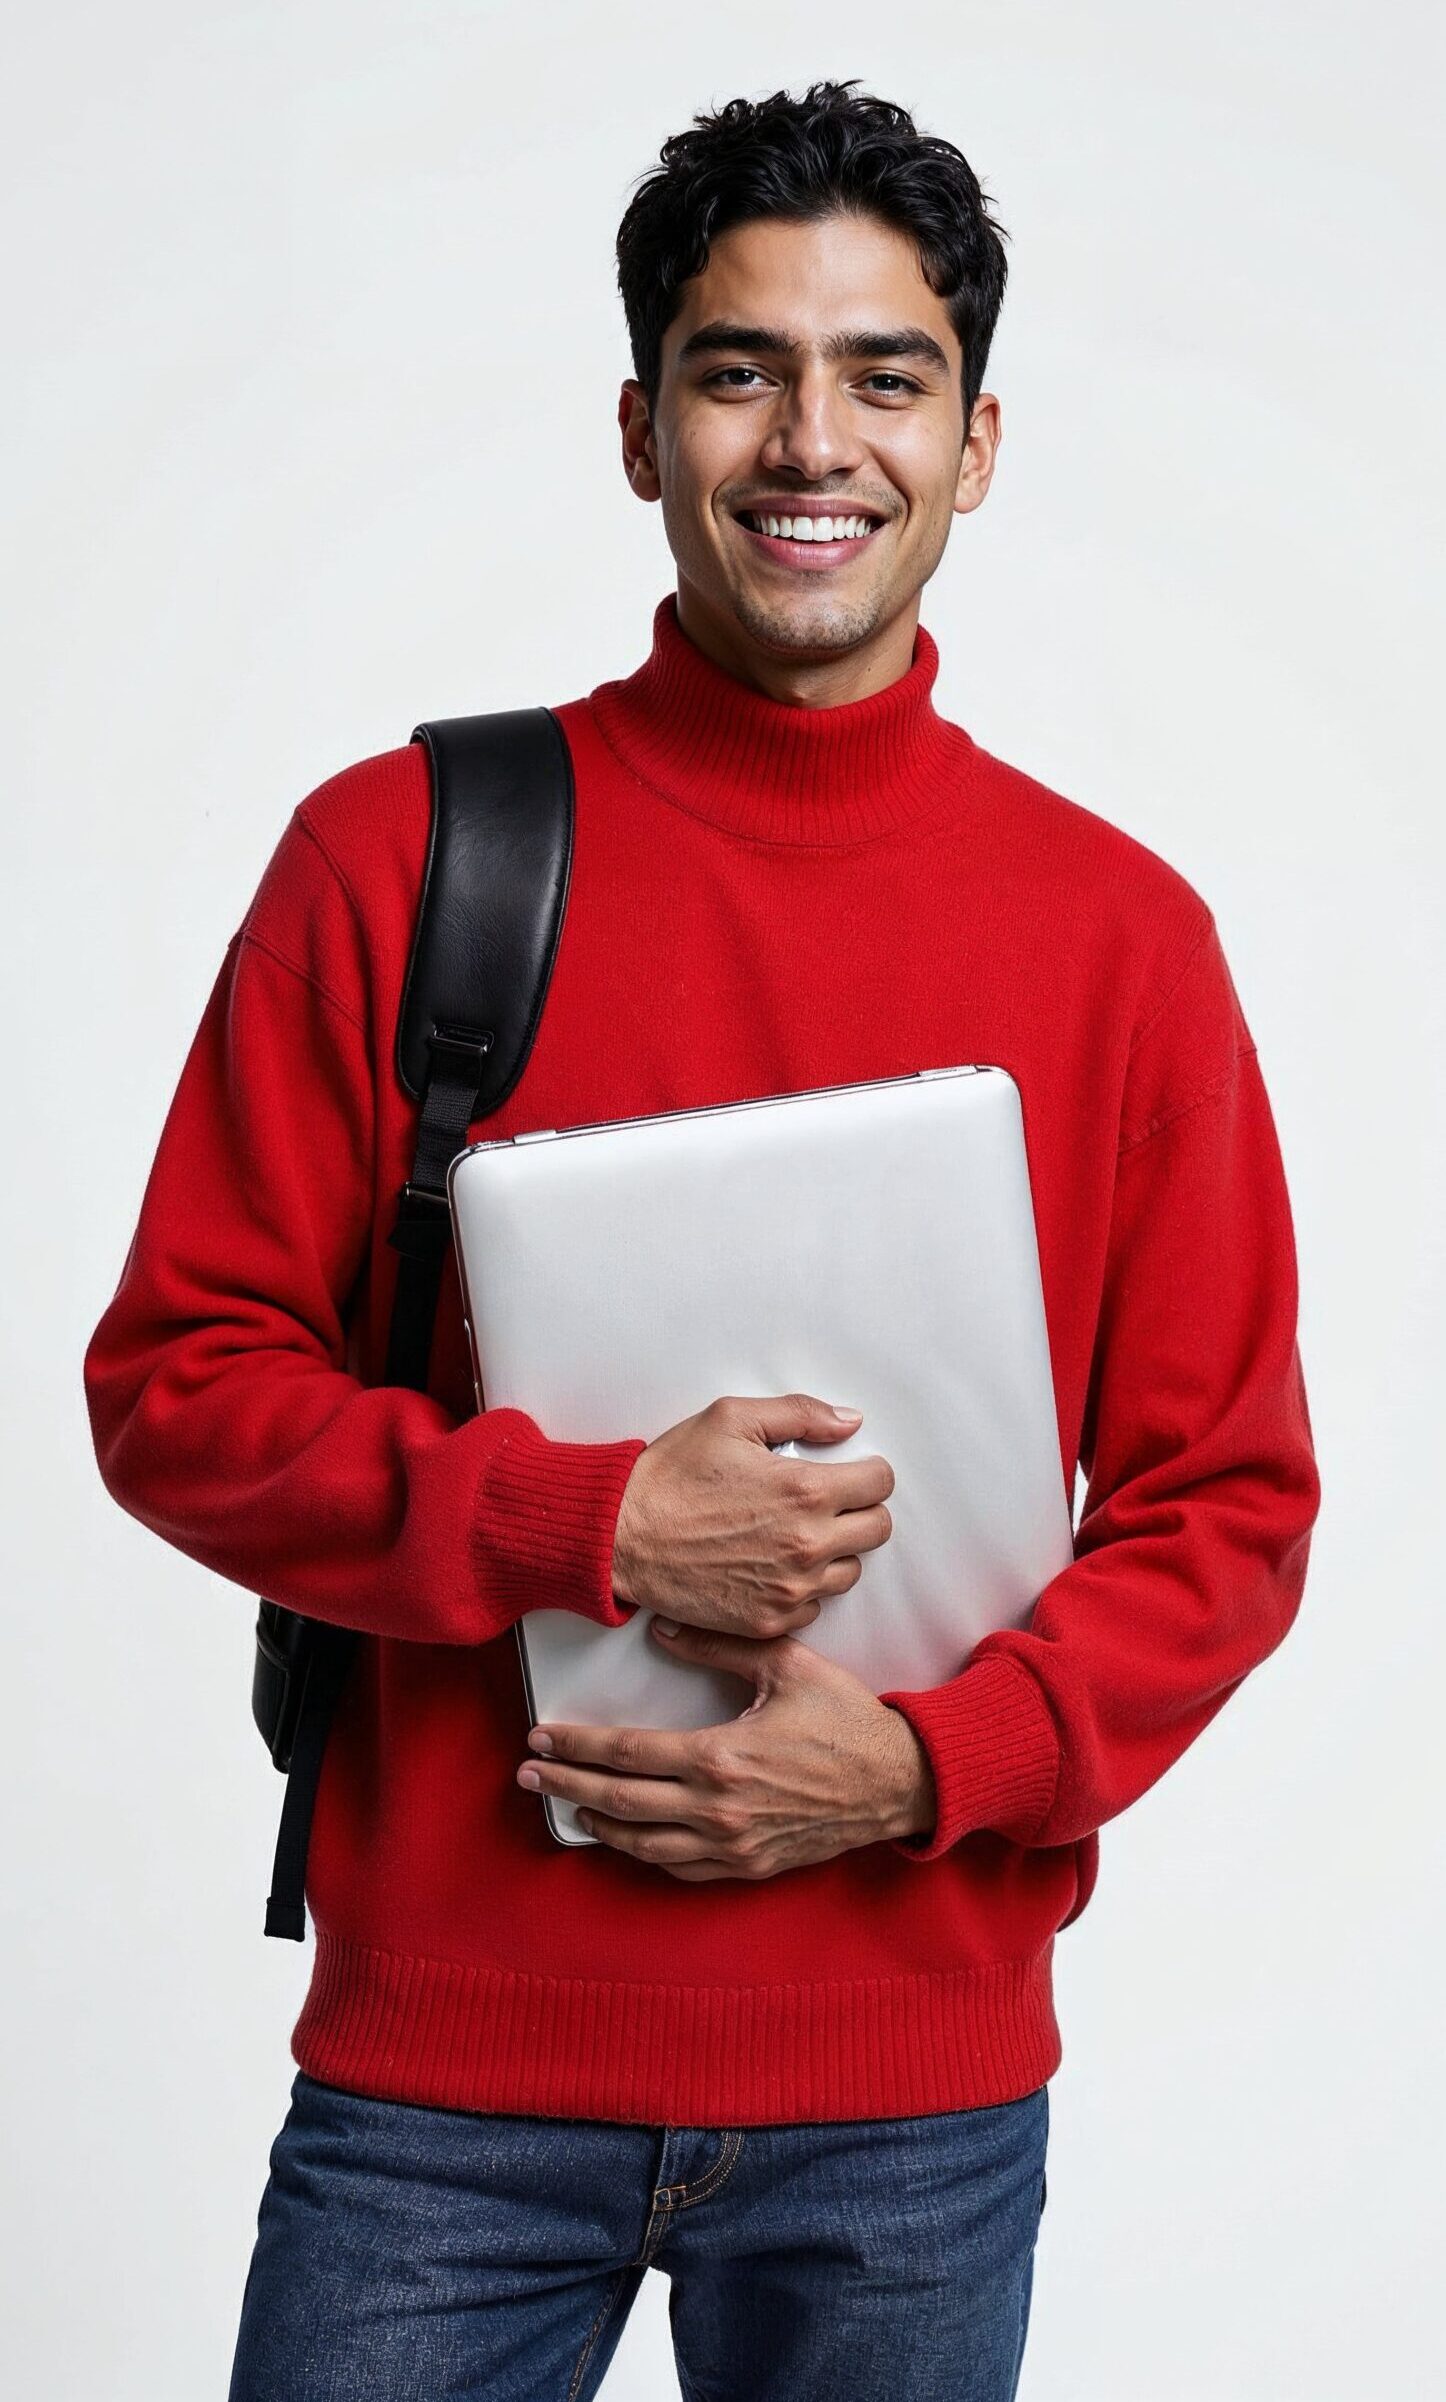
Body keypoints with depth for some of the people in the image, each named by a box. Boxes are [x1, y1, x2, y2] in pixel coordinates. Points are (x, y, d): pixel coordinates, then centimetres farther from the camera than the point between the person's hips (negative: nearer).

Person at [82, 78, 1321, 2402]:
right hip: (441, 2063, -1)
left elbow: (1231, 1503, 4)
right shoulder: (400, 856, -1)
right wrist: (590, 1520, -16)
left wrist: (930, 1760, -12)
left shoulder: (1121, 929, 1)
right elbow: (175, 1381, -1)